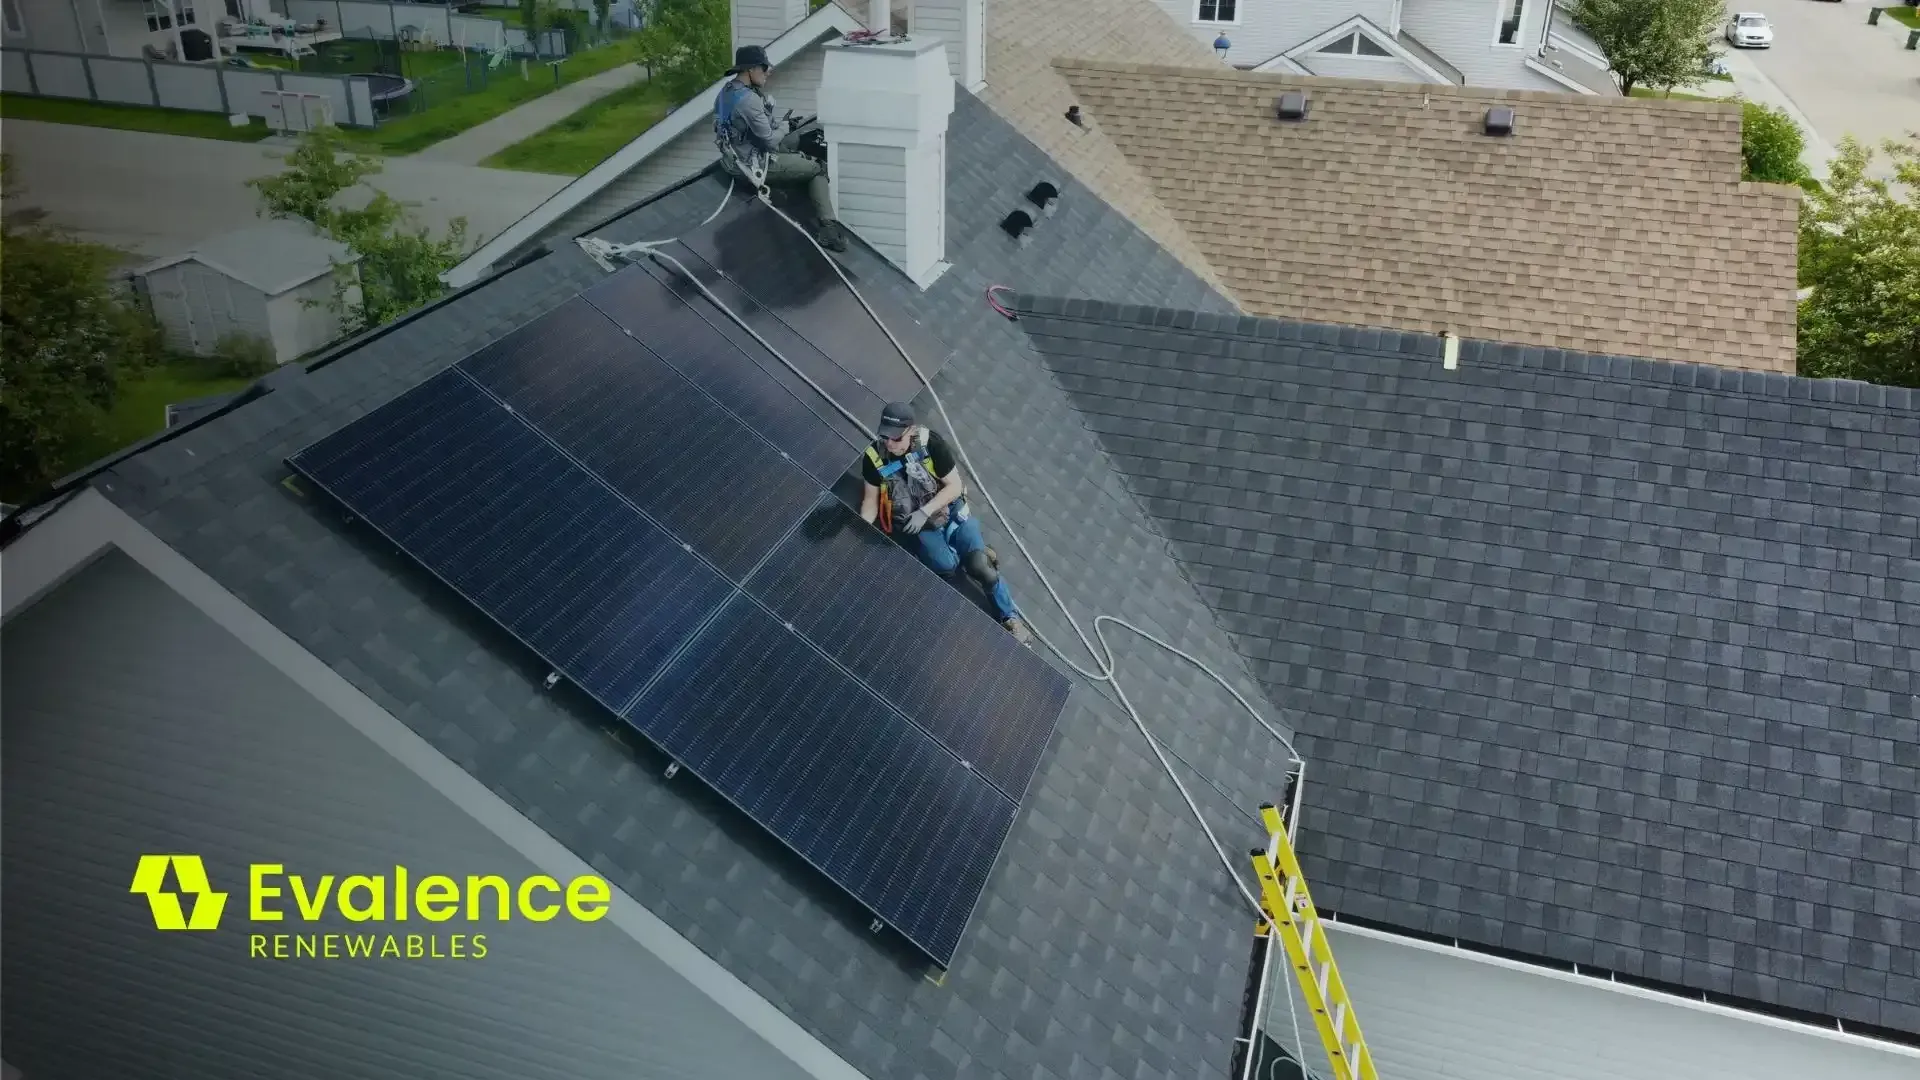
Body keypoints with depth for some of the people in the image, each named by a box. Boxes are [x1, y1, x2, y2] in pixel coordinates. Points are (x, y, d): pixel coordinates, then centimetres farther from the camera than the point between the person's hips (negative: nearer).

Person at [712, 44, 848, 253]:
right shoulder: (749, 100, -27)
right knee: (818, 170, 4)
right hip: (754, 165, -9)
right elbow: (767, 141, -18)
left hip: (734, 159, 10)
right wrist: (783, 146, 2)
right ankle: (828, 227, -5)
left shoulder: (725, 92, 4)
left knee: (797, 138, 24)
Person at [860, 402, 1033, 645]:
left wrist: (924, 511, -24)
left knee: (980, 566, -17)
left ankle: (1010, 618, 5)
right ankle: (973, 552, 10)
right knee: (944, 564, -26)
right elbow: (871, 498, -3)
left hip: (949, 510, -1)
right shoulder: (874, 456, -15)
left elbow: (954, 486, -13)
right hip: (916, 524, 1)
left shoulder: (931, 443, -21)